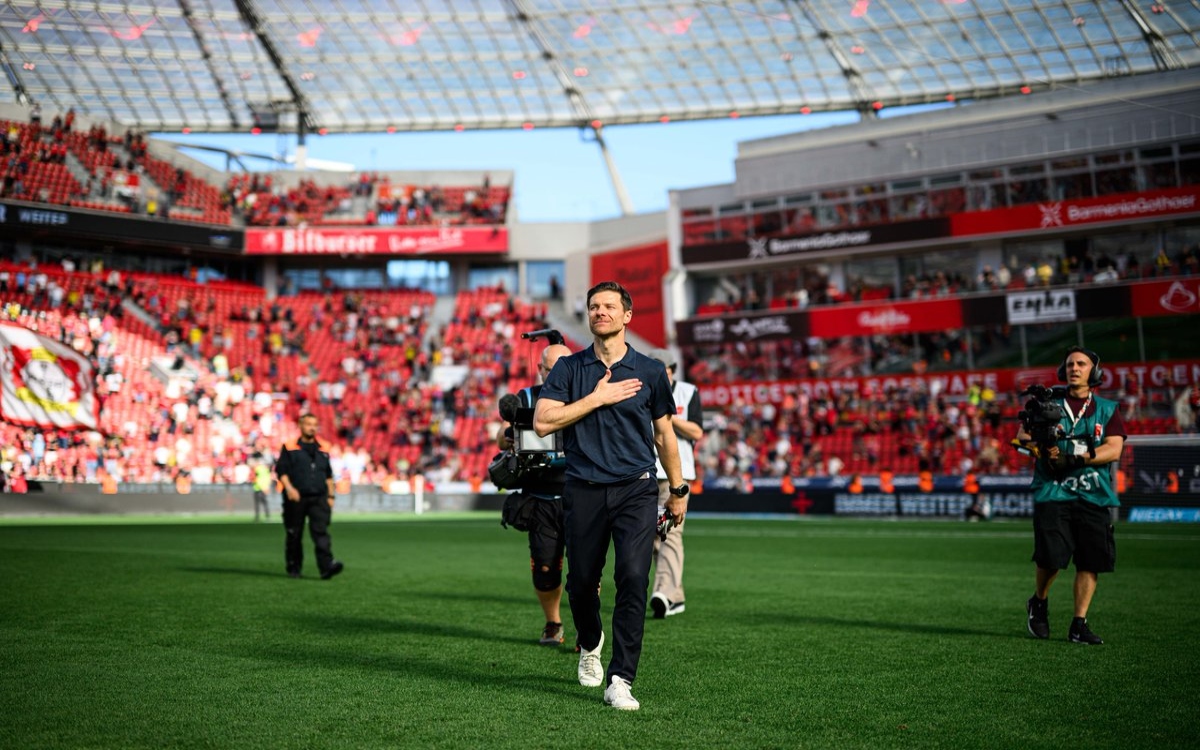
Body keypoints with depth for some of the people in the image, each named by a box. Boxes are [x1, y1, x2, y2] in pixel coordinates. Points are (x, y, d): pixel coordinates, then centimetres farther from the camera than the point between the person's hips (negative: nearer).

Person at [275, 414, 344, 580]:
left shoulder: (323, 449, 15)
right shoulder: (290, 448, 2)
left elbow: (328, 474, 20)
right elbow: (281, 470, -4)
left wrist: (330, 496, 14)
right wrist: (289, 488, -18)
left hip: (318, 498, 2)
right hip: (296, 498, -2)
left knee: (321, 531, -13)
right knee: (294, 535, 7)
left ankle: (327, 566, -24)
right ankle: (294, 568, 20)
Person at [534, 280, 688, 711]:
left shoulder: (649, 371, 6)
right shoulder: (569, 369, 5)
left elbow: (664, 434, 16)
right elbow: (542, 422, -7)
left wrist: (678, 488, 19)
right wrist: (597, 398, -10)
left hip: (636, 490, -1)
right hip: (584, 492, 1)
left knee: (633, 579, -14)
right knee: (582, 582, 9)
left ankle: (620, 681, -10)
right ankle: (590, 644, 41)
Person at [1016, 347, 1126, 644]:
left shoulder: (1108, 409, 12)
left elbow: (1114, 450, -1)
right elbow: (1022, 435, 2)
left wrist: (1075, 458, -15)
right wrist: (1042, 444, -19)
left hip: (1094, 495, 2)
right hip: (1052, 491, -1)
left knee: (1091, 561, -3)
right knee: (1051, 556, -12)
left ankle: (1079, 625, 8)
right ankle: (1039, 603, 17)